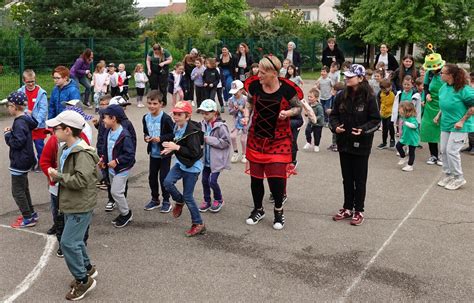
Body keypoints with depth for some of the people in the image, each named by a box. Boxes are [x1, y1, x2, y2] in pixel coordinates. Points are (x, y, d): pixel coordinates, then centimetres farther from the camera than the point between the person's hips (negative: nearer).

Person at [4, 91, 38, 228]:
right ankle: (31, 213, 31)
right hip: (24, 160, 10)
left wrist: (7, 134, -13)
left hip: (19, 162, -10)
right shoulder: (25, 119, 6)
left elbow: (17, 143, -26)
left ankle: (28, 218, 8)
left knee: (17, 191, 1)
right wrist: (11, 131, 1)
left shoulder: (19, 123, -23)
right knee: (23, 188, 21)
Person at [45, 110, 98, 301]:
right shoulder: (64, 149, 7)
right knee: (75, 240, 20)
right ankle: (87, 268, 38)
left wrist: (59, 176, -21)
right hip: (70, 204, 10)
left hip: (80, 206, -10)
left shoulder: (83, 153, -23)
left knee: (68, 243, -7)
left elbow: (81, 180, -32)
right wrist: (55, 175, 1)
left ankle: (83, 280, 8)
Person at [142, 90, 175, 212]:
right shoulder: (146, 118, 2)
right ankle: (155, 199, 30)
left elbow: (174, 134, -15)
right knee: (152, 177, 13)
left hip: (164, 153, -6)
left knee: (164, 177, 2)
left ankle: (166, 201, 18)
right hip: (153, 153, 6)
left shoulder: (166, 118, -18)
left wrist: (161, 139, -23)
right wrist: (146, 137, -6)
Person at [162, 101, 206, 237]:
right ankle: (179, 201, 18)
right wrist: (171, 149, -4)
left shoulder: (192, 131, -24)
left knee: (188, 196, -2)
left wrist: (176, 147, -28)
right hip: (180, 163, 7)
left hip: (192, 167, -7)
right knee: (167, 182, -13)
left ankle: (198, 224, 14)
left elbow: (194, 153, -26)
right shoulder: (177, 127, 1)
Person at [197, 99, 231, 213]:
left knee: (212, 181, -5)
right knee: (205, 180, 11)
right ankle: (206, 200, 29)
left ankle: (218, 200, 20)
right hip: (206, 159, 6)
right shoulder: (204, 124, 0)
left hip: (217, 159, -6)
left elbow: (226, 142, -19)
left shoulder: (221, 126, -18)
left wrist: (209, 140, -21)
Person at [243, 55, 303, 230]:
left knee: (276, 177, -5)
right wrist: (246, 115, -5)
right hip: (256, 138, 3)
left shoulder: (287, 89, -14)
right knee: (255, 176, 10)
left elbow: (298, 108, 0)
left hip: (279, 141, -3)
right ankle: (258, 210, 33)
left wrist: (288, 112, -20)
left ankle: (278, 211, 22)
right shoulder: (254, 85, -7)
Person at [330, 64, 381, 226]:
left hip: (361, 145, -4)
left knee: (359, 179, 7)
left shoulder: (368, 98, -12)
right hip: (344, 143, 5)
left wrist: (363, 129, -23)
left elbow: (376, 120, -8)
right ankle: (347, 208, 28)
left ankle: (359, 211, 19)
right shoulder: (341, 96, 1)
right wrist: (335, 126, -11)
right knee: (347, 178, 15)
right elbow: (333, 115, 9)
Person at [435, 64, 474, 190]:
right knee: (444, 150, 9)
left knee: (451, 150, -9)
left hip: (459, 126, -8)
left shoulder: (464, 89, -19)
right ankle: (448, 175, 26)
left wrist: (462, 121, -18)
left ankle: (459, 178, 7)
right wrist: (439, 115, 10)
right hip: (446, 124, 8)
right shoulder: (444, 87, 4)